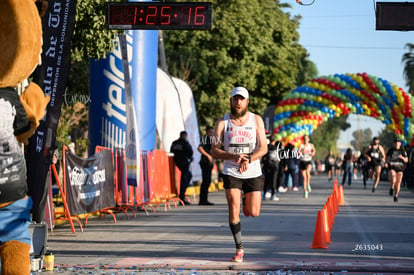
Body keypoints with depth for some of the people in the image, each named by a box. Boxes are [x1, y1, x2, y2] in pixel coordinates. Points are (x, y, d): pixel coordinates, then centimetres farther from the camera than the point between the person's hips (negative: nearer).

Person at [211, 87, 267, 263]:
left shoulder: (256, 120, -2)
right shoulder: (222, 122, -3)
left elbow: (263, 148, -6)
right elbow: (214, 150, -4)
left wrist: (248, 159, -25)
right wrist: (234, 157, -21)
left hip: (253, 173, 1)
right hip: (231, 173, -1)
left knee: (253, 213, 5)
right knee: (233, 210, -11)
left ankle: (246, 198, 41)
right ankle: (239, 249, 4)